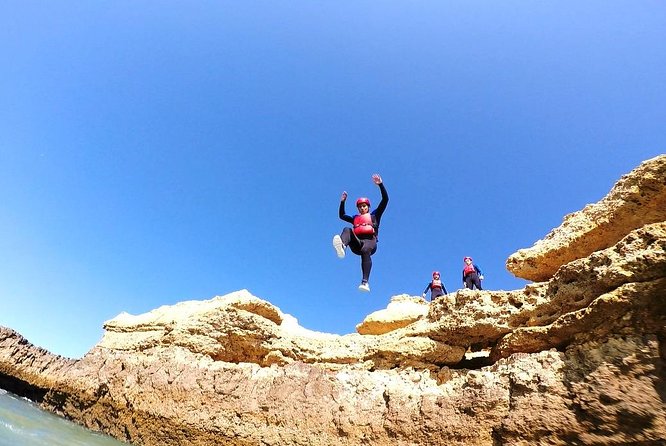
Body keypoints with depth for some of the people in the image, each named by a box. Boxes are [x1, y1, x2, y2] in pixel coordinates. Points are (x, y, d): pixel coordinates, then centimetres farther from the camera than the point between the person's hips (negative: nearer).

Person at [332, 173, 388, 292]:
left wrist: (380, 184, 12)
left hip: (370, 241, -3)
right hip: (357, 244, 3)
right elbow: (342, 215, 40)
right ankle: (341, 246, -62)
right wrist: (342, 201, 30)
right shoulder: (355, 218, 35)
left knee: (365, 251, -38)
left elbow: (385, 199, 19)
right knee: (347, 229, -26)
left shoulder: (374, 215, 26)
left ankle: (365, 282, -52)